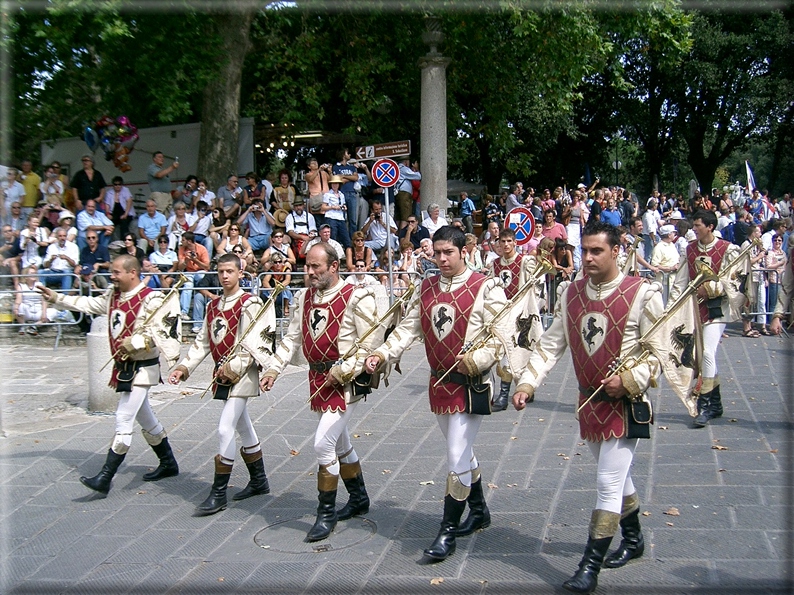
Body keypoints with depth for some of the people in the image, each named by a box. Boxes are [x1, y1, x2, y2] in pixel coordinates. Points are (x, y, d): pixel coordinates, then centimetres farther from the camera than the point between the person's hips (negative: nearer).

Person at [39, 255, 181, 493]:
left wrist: (135, 342, -30)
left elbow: (163, 330, -24)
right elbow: (88, 304, 14)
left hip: (142, 369, -9)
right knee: (145, 418, 19)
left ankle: (105, 478, -7)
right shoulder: (113, 295, 8)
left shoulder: (152, 300, -19)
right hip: (124, 367, 9)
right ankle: (168, 464, 34)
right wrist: (56, 298, 10)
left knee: (123, 420, -10)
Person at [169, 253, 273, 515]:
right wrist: (184, 368, 3)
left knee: (225, 429, -13)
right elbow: (203, 342, 12)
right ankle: (259, 481, 32)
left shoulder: (249, 304, -11)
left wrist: (232, 368, -23)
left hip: (241, 375, -8)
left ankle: (218, 494, -7)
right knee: (244, 428, 18)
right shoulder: (213, 306, 12)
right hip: (222, 375, 8)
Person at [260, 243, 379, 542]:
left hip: (344, 382, -7)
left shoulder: (356, 298, -12)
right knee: (340, 443, 18)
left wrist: (343, 371, -20)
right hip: (318, 380, 8)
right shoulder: (306, 297, 9)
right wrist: (274, 368, 3)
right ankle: (359, 499, 37)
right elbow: (292, 337, 12)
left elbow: (369, 342, -14)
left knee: (324, 443, -14)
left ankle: (326, 513, 0)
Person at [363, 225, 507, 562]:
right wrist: (383, 353, -10)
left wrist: (475, 360, -30)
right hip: (438, 383, 7)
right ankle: (479, 512, 39)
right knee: (461, 453, 20)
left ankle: (447, 534, 2)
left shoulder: (485, 288, -10)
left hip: (470, 386, -6)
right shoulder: (426, 289, 8)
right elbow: (408, 328, 5)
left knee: (457, 458, -7)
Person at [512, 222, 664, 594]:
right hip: (588, 402, 6)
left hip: (625, 403, -6)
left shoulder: (642, 294, -13)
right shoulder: (572, 294, 2)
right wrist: (527, 383, -9)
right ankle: (633, 539, 42)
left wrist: (629, 379, -24)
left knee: (609, 482, -7)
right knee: (615, 475, 21)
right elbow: (551, 345, 2)